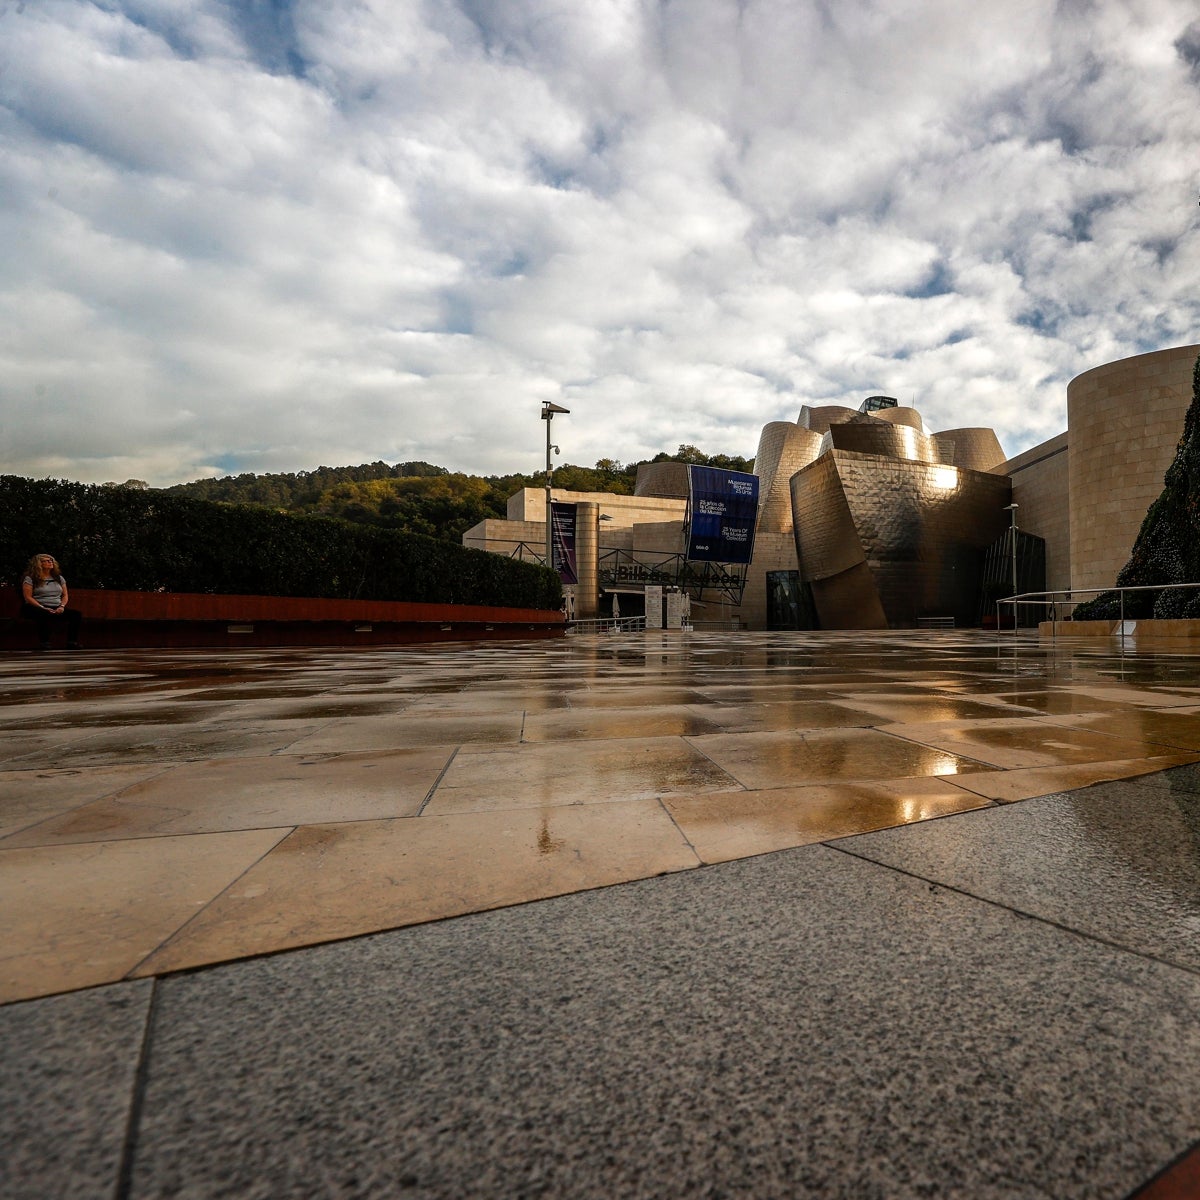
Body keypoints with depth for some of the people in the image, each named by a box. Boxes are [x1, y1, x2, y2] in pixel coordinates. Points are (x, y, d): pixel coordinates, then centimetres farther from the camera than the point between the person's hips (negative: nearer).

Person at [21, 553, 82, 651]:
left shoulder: (59, 578, 19)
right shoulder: (30, 579, 3)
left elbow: (65, 595, 19)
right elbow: (28, 597, -5)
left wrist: (62, 606, -3)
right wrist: (43, 608, -17)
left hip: (57, 609, 5)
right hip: (38, 608, -5)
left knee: (77, 614, -23)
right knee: (47, 616, -41)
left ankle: (72, 645, -25)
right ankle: (43, 646, -33)